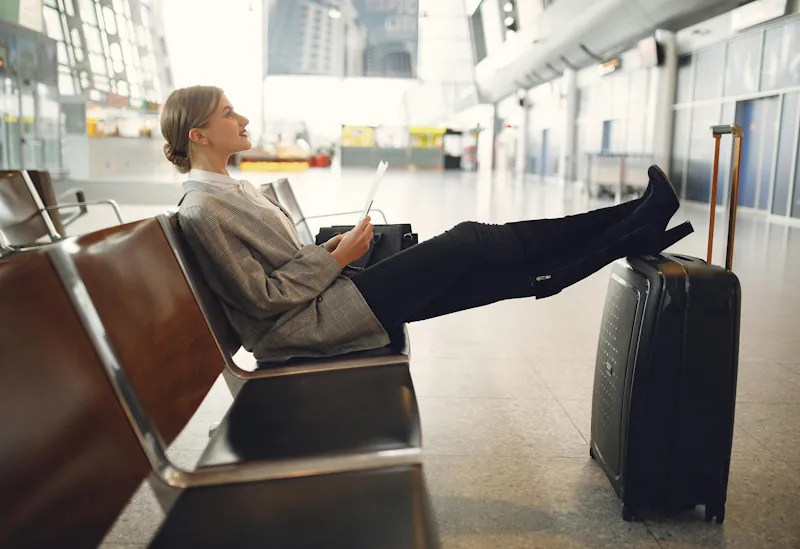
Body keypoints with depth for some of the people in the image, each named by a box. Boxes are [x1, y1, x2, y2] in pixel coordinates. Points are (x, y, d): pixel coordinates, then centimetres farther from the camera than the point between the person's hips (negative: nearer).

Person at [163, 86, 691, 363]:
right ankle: (631, 230, -1)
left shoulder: (230, 188, 14)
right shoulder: (202, 210, -16)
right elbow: (261, 297, -19)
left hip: (324, 294, 9)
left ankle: (632, 231, 4)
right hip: (303, 328, -9)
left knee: (502, 273, -1)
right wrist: (336, 258, -14)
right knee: (467, 245, -12)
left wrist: (328, 248, 3)